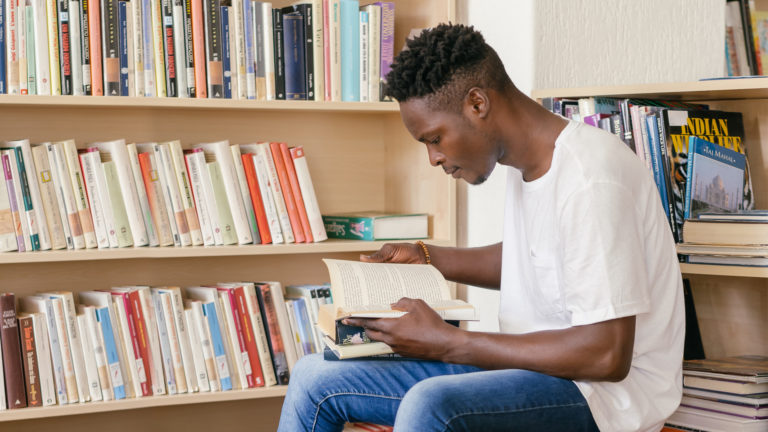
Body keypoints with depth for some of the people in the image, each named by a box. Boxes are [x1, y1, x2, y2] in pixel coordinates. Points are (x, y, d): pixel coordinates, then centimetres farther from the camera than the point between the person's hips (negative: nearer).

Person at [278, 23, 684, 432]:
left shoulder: (590, 181, -23)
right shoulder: (529, 160, 8)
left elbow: (606, 356, -26)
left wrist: (449, 344, -21)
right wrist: (424, 258, 14)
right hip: (531, 367, 10)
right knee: (315, 377, 3)